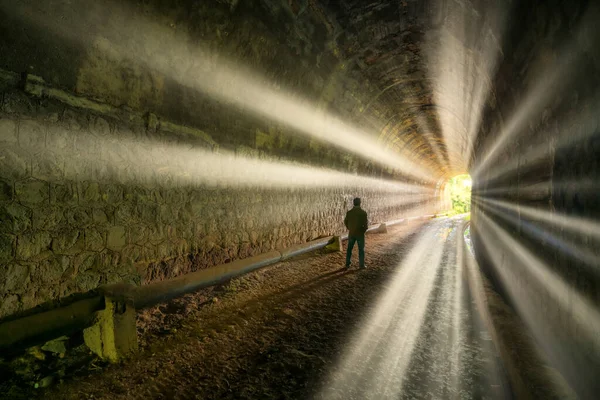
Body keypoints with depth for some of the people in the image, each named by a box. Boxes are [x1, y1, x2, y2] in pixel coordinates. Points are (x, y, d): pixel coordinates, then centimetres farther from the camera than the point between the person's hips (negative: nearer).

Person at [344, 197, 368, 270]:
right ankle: (361, 265, 15)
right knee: (361, 250, 11)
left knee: (349, 248, 16)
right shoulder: (363, 212, -15)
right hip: (360, 234, -3)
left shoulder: (349, 212, -6)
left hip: (351, 233, 3)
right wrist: (364, 230, 4)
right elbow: (366, 224, -16)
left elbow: (345, 222, 6)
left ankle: (347, 264, 19)